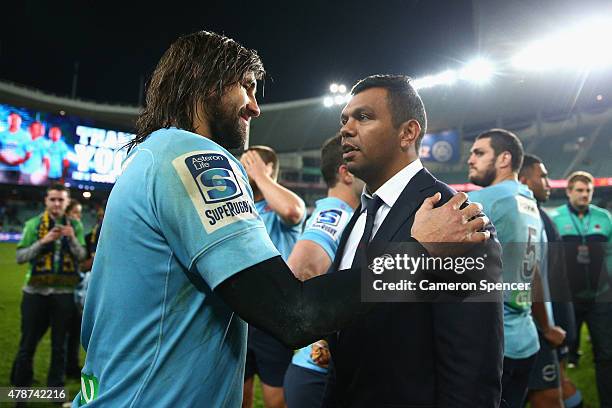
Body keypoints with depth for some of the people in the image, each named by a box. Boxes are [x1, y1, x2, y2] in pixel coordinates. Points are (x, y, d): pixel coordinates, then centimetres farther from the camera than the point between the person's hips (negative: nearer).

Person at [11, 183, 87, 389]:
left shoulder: (75, 225, 4)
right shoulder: (33, 224, 0)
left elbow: (82, 256, -3)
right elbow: (20, 256, -5)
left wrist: (72, 238, -19)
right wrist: (42, 242, -18)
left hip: (64, 292, 1)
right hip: (36, 291, -1)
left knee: (59, 345, 11)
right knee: (28, 344, 8)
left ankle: (56, 388, 24)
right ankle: (20, 388, 23)